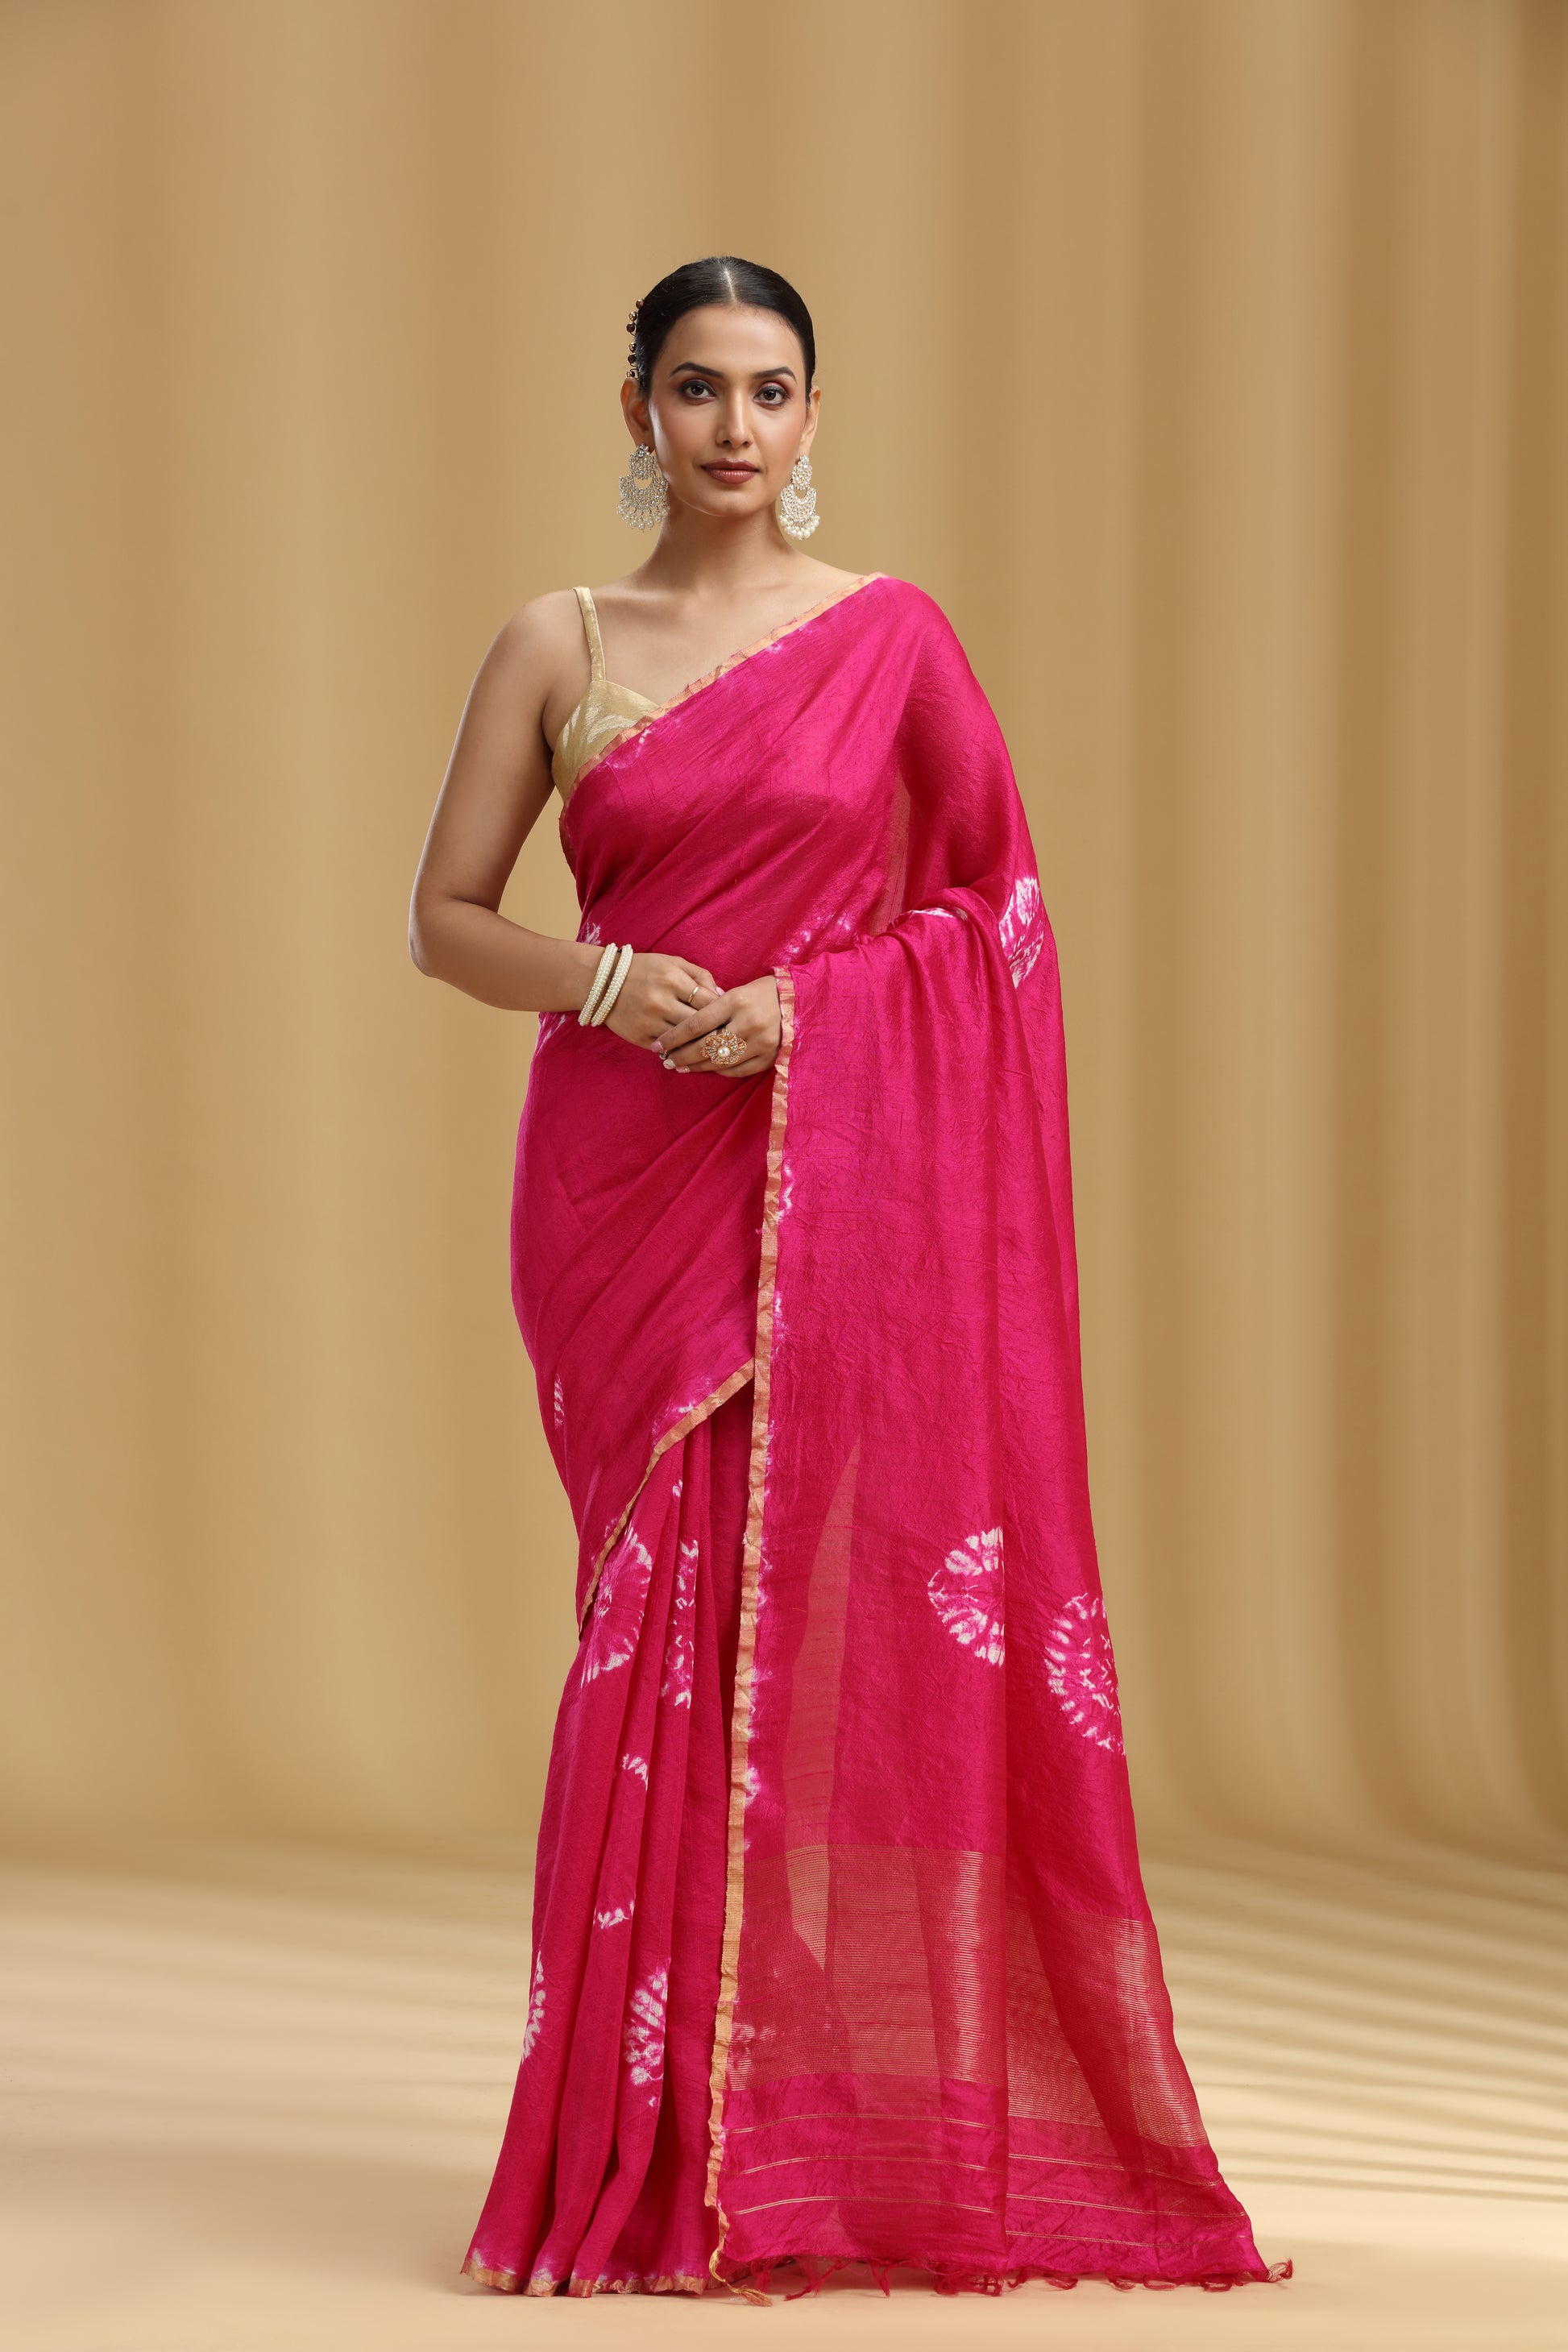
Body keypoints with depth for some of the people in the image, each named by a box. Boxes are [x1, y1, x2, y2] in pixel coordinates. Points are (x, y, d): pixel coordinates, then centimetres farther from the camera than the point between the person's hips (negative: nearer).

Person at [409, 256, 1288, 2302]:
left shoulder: (894, 636, 4)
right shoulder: (556, 645, 7)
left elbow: (998, 900, 7)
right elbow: (447, 919, 8)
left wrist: (813, 998, -9)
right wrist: (601, 978, -11)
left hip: (840, 1172, -1)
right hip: (622, 1177, 1)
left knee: (842, 1595, -5)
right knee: (663, 1613, 0)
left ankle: (859, 2115, 4)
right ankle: (658, 2142, 7)